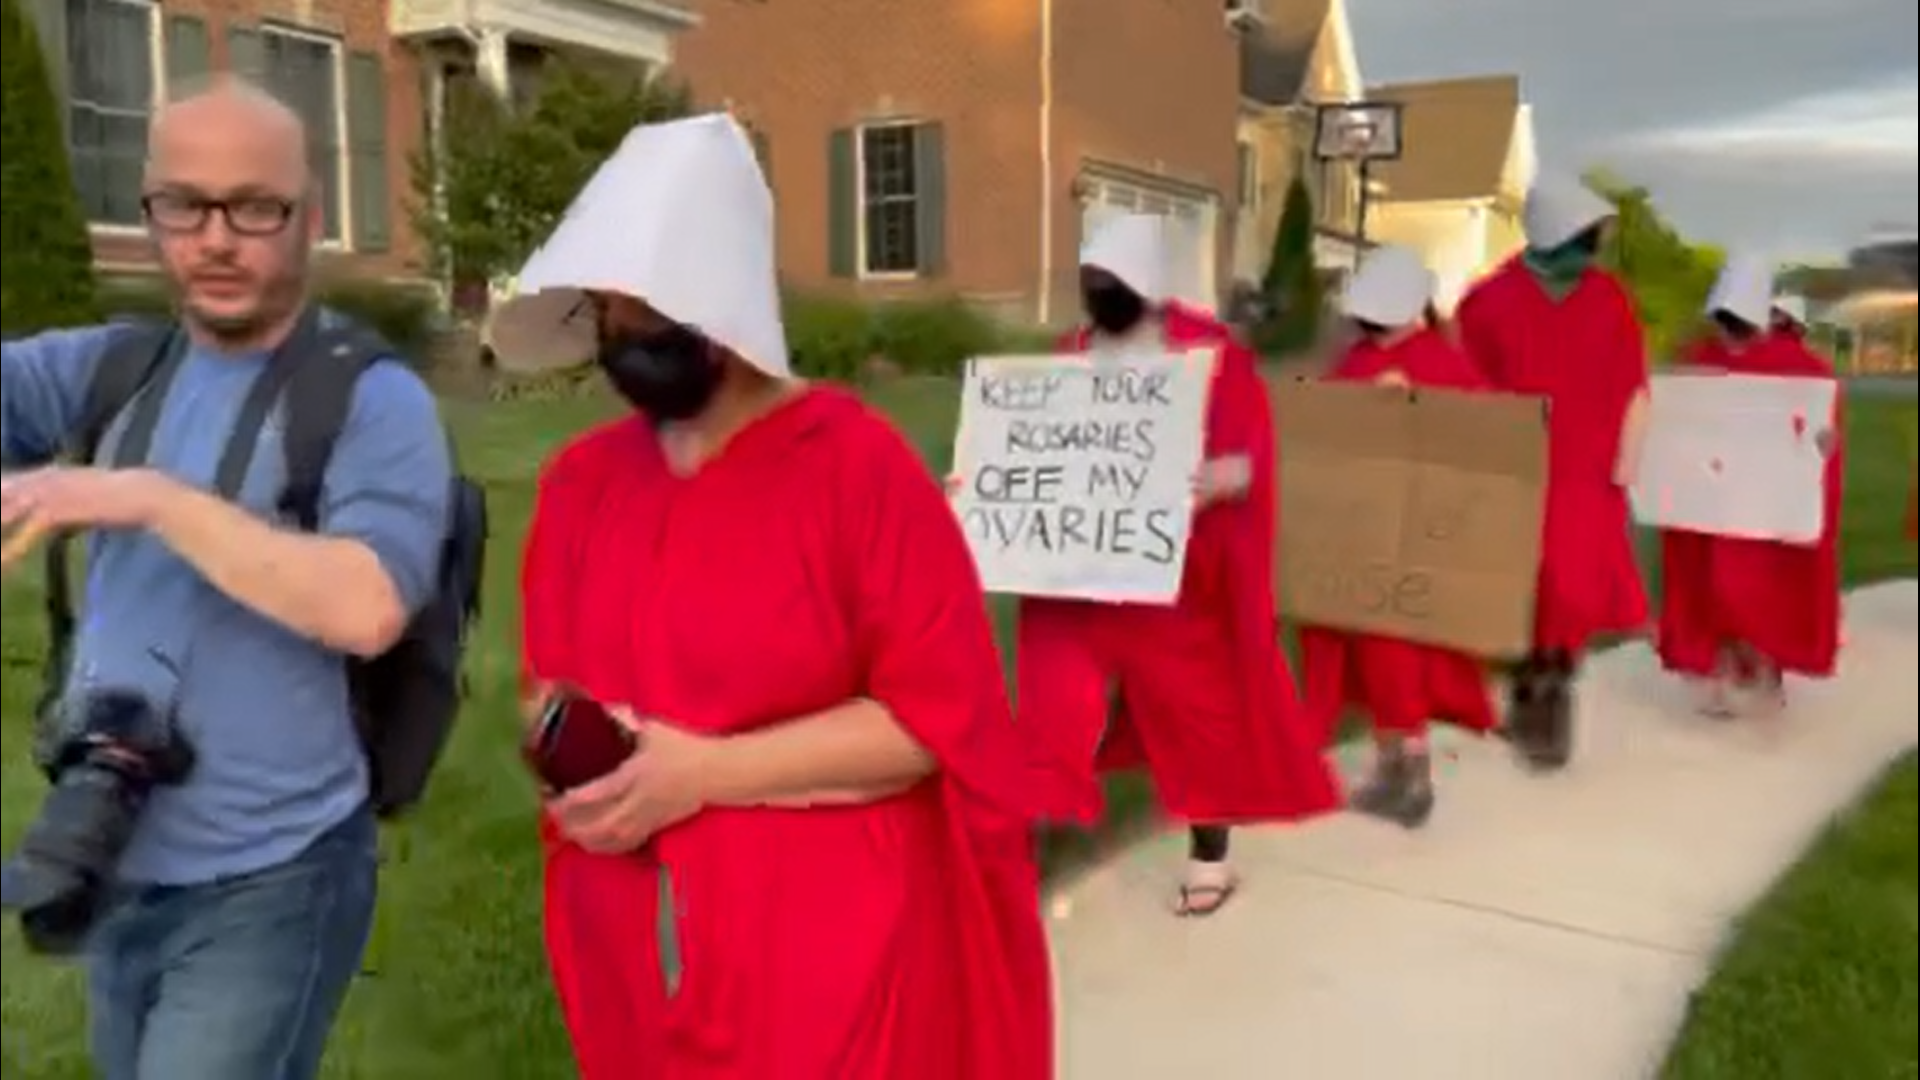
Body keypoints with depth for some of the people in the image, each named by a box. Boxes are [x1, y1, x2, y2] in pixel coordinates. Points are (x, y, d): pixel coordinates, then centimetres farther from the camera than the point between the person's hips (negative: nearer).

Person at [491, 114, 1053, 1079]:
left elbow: (938, 714, -15)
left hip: (830, 953, -5)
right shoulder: (578, 479, 4)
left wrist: (703, 771, -20)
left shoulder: (855, 461, -13)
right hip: (635, 949, 5)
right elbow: (550, 686, 13)